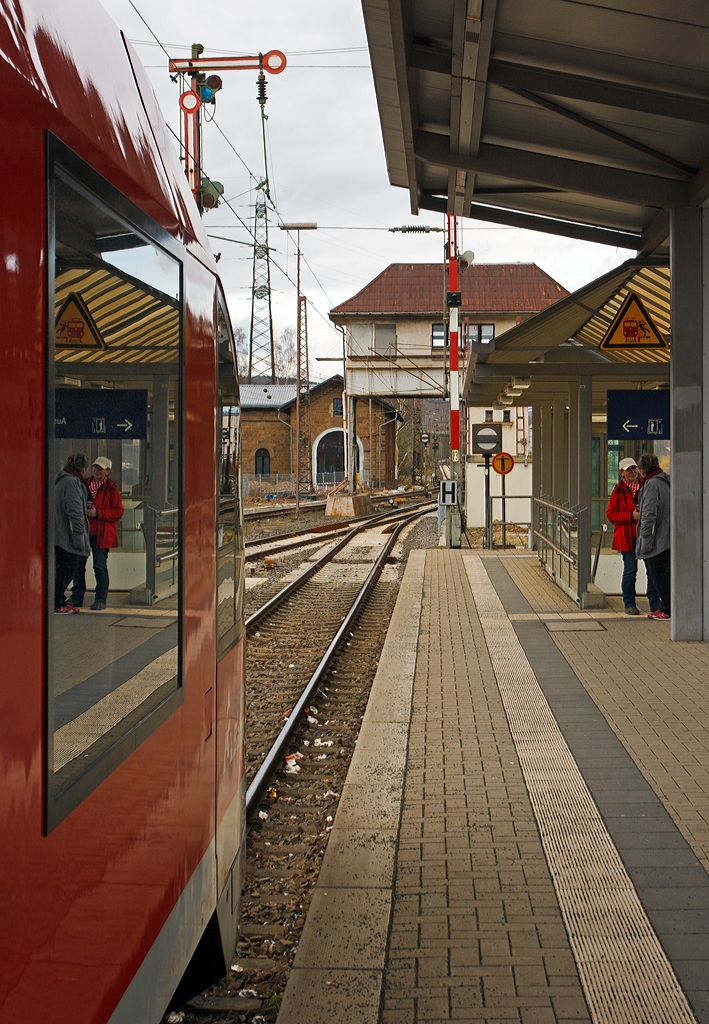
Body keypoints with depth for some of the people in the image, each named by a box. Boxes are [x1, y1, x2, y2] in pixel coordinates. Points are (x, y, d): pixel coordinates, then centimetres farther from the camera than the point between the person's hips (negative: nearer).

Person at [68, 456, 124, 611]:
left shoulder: (111, 489, -3)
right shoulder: (84, 484, 11)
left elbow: (118, 512, -6)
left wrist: (98, 513, -16)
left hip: (101, 534, -4)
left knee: (100, 566, -2)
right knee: (78, 565, 6)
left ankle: (101, 599, 8)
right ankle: (77, 597, 18)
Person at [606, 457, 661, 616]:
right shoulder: (618, 491, -1)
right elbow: (610, 514, -4)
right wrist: (631, 516, -14)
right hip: (627, 536, -3)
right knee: (630, 570, 0)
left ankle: (655, 603, 13)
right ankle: (629, 604, 11)